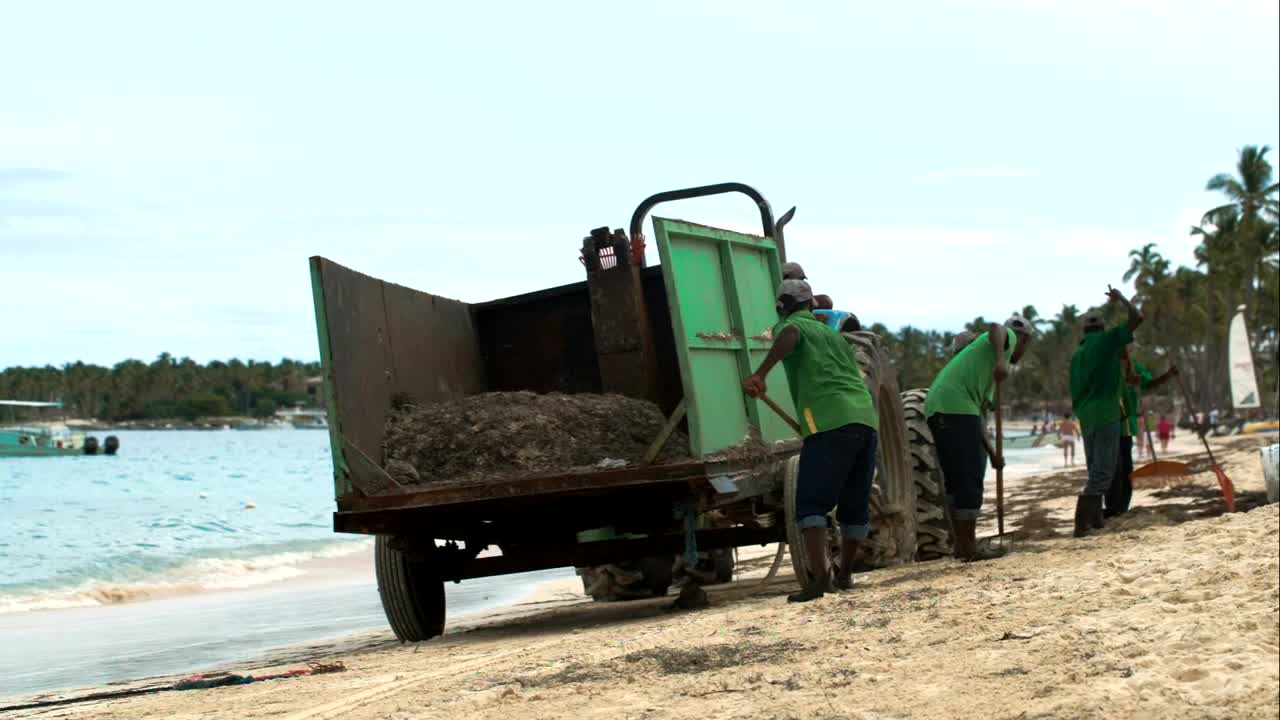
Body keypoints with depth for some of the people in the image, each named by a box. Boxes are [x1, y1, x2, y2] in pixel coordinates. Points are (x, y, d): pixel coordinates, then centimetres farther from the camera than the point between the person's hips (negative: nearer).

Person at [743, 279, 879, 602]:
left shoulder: (790, 327, 9)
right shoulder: (831, 334, 31)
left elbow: (789, 336, -17)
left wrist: (760, 373, -30)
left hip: (830, 423, -7)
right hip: (866, 418, 7)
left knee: (812, 504, -8)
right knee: (855, 504, 17)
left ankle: (819, 577, -22)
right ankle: (845, 572, 30)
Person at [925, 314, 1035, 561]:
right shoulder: (1007, 337, 11)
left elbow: (978, 414, 28)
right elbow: (995, 327, -16)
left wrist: (991, 452, 21)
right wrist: (1000, 361, -32)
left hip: (936, 409, 10)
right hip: (956, 405, -10)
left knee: (956, 479, 15)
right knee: (969, 479, -7)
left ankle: (961, 545, 20)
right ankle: (969, 548, -6)